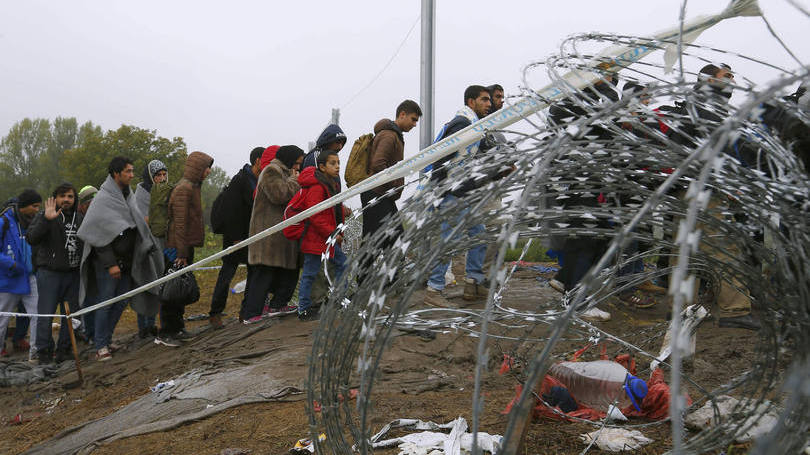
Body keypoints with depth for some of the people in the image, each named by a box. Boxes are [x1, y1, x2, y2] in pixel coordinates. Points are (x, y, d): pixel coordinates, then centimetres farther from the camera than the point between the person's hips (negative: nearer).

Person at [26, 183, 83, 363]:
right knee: (46, 314, -3)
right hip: (49, 273, -5)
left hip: (73, 274, 5)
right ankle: (44, 350, 9)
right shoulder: (44, 216, -3)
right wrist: (46, 219, -30)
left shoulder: (80, 218, 12)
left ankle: (64, 348, 19)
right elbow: (31, 239, -20)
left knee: (70, 313, 8)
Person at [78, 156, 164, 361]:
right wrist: (110, 264, -17)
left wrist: (149, 249, 12)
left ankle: (106, 339, 23)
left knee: (121, 302, 10)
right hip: (108, 262, -7)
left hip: (126, 262, 7)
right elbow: (99, 235, -15)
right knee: (106, 302, -3)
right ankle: (100, 346, 5)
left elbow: (138, 228, 20)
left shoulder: (127, 196, 12)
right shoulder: (103, 199, -11)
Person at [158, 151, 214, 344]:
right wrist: (181, 252, -22)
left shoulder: (193, 187, 15)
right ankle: (165, 334, 2)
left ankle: (177, 328, 24)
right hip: (179, 247, -10)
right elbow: (180, 222, -20)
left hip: (187, 246, 10)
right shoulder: (184, 189, -16)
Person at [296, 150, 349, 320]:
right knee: (310, 272, -2)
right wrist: (332, 234, -18)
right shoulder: (317, 187, -19)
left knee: (341, 263, 14)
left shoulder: (333, 183, 13)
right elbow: (314, 216, -23)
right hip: (315, 238, -10)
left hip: (329, 237, 10)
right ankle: (304, 310, 7)